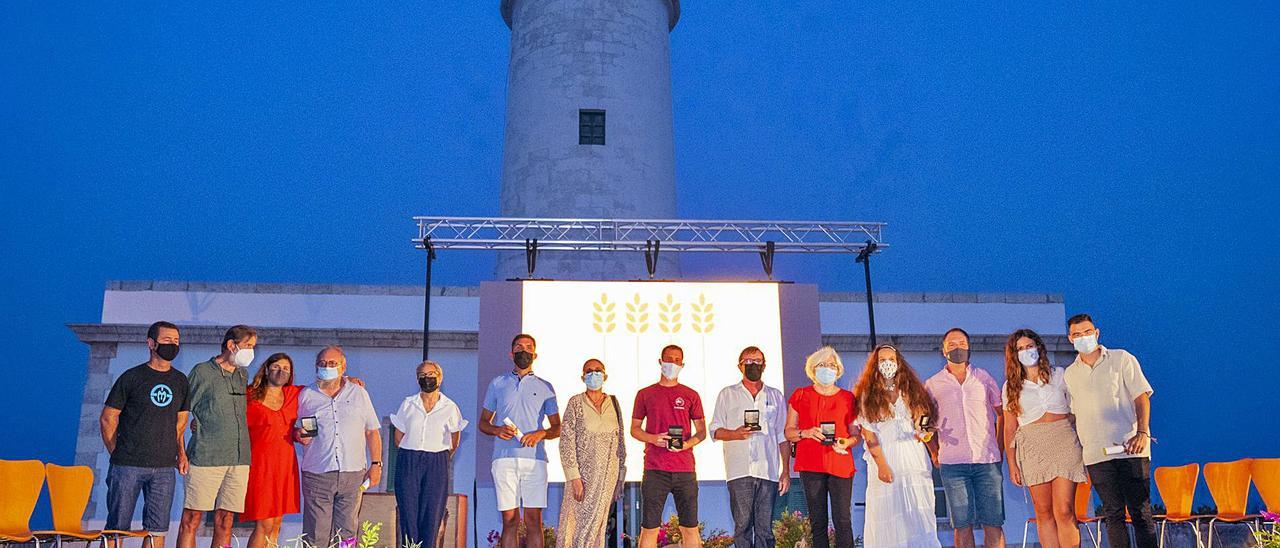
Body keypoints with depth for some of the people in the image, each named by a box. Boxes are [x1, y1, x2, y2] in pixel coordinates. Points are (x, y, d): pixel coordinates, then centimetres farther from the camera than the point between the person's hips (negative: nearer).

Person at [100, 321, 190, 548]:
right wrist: (118, 454, 1)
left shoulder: (181, 381, 10)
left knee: (158, 528, 4)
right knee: (118, 526, 1)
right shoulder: (132, 377, -1)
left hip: (164, 467, 4)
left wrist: (180, 452, 8)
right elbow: (107, 419, 2)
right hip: (127, 466, -3)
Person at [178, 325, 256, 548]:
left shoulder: (243, 375, 16)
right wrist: (190, 438, -4)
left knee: (225, 521, 6)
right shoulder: (202, 372, -1)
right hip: (205, 456, -5)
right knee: (192, 519, -2)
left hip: (239, 458, 5)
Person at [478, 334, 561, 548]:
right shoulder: (497, 384, 16)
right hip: (504, 458, 0)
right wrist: (497, 430, -5)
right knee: (510, 520, -3)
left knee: (533, 520, -5)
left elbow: (557, 428, 14)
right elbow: (483, 422, 17)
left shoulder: (545, 387, 15)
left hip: (534, 458, 0)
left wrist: (541, 433, -7)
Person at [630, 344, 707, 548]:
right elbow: (634, 429, 12)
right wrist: (652, 438, -9)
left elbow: (702, 431, 11)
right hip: (654, 469, -1)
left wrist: (687, 444, -10)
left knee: (690, 527, 3)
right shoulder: (645, 394, 10)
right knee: (649, 527, -1)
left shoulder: (691, 395, 10)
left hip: (685, 469, 1)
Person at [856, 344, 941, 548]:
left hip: (914, 460, 2)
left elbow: (922, 419, 14)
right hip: (884, 459, -2)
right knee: (888, 518, -3)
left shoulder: (911, 390, 12)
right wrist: (882, 465, -11)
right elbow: (868, 433, -3)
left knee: (919, 514, -3)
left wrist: (922, 433, -9)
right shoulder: (868, 394, 3)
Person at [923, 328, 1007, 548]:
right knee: (962, 525, 1)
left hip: (988, 461, 1)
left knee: (993, 523, 0)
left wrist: (999, 448, 9)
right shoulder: (932, 385, 7)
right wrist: (937, 454, 6)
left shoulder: (984, 378, 10)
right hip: (952, 464, -1)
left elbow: (1002, 413, 16)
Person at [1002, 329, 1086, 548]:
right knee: (1044, 513, 1)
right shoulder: (1011, 387, 10)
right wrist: (1012, 464, 4)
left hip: (1064, 443, -1)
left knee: (1064, 512, -9)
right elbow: (1010, 428, 9)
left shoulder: (1058, 375, 11)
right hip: (1032, 448, 1)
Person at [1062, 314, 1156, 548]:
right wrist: (1079, 452, 10)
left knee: (1140, 510, -2)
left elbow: (1141, 397, 0)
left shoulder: (1121, 359, 5)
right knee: (1113, 513, 3)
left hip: (1130, 448, -2)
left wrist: (1142, 433, -13)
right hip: (1095, 454, 3)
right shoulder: (1069, 374, 14)